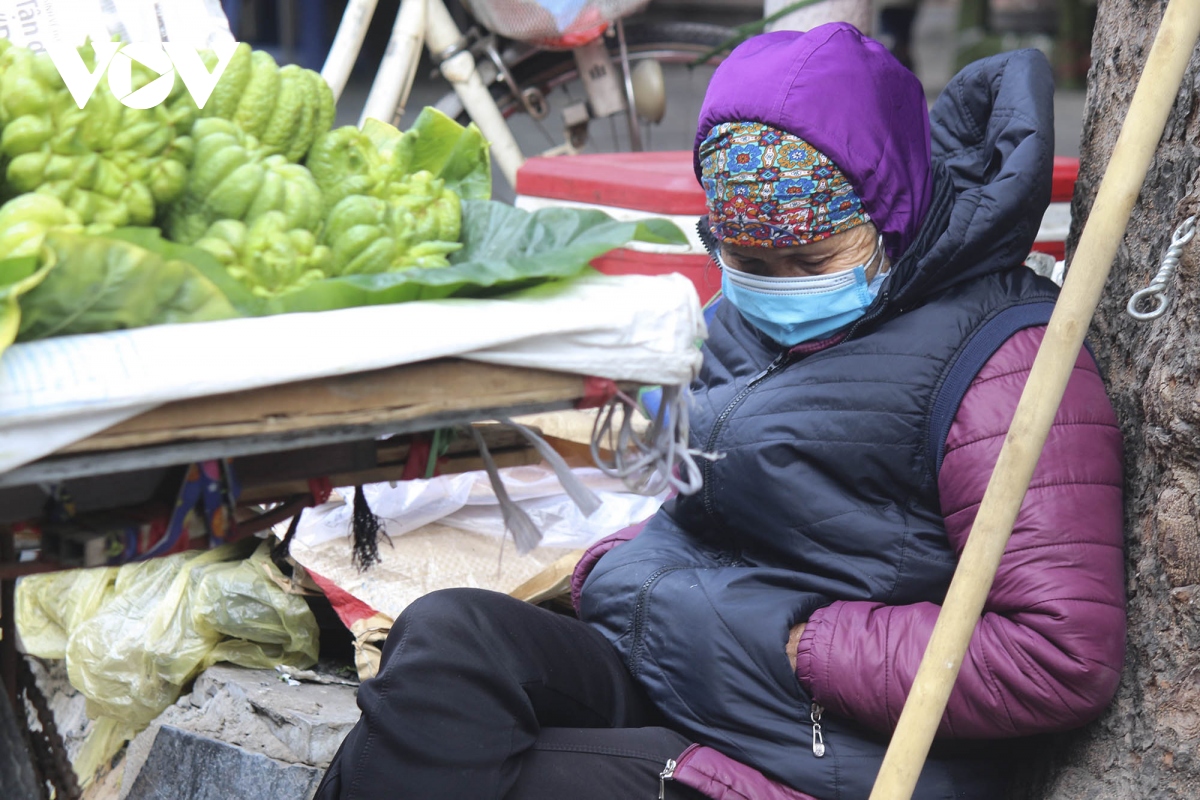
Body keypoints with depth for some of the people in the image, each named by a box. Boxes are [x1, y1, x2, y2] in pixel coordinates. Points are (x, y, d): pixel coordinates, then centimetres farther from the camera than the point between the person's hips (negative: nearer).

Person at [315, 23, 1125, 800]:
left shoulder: (1000, 361, -15)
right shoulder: (750, 318, 12)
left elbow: (1067, 658, -21)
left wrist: (795, 648, -19)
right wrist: (620, 561, 7)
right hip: (647, 676, 8)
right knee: (451, 637, -22)